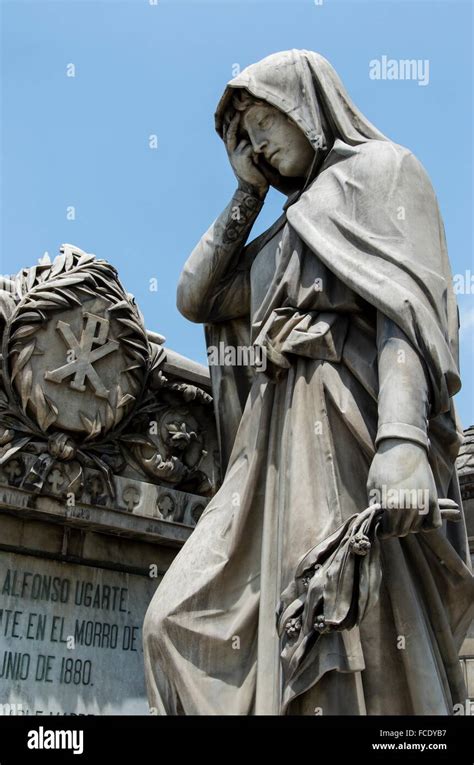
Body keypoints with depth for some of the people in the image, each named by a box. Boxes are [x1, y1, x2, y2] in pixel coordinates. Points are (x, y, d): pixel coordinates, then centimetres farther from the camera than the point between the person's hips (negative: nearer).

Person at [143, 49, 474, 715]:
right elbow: (195, 298, 23)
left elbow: (407, 299, -9)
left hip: (346, 428, -7)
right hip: (279, 444, 8)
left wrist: (403, 438, -25)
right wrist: (247, 192, 24)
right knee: (182, 620, 0)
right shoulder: (287, 231, 31)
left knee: (358, 663, -11)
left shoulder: (380, 169, 9)